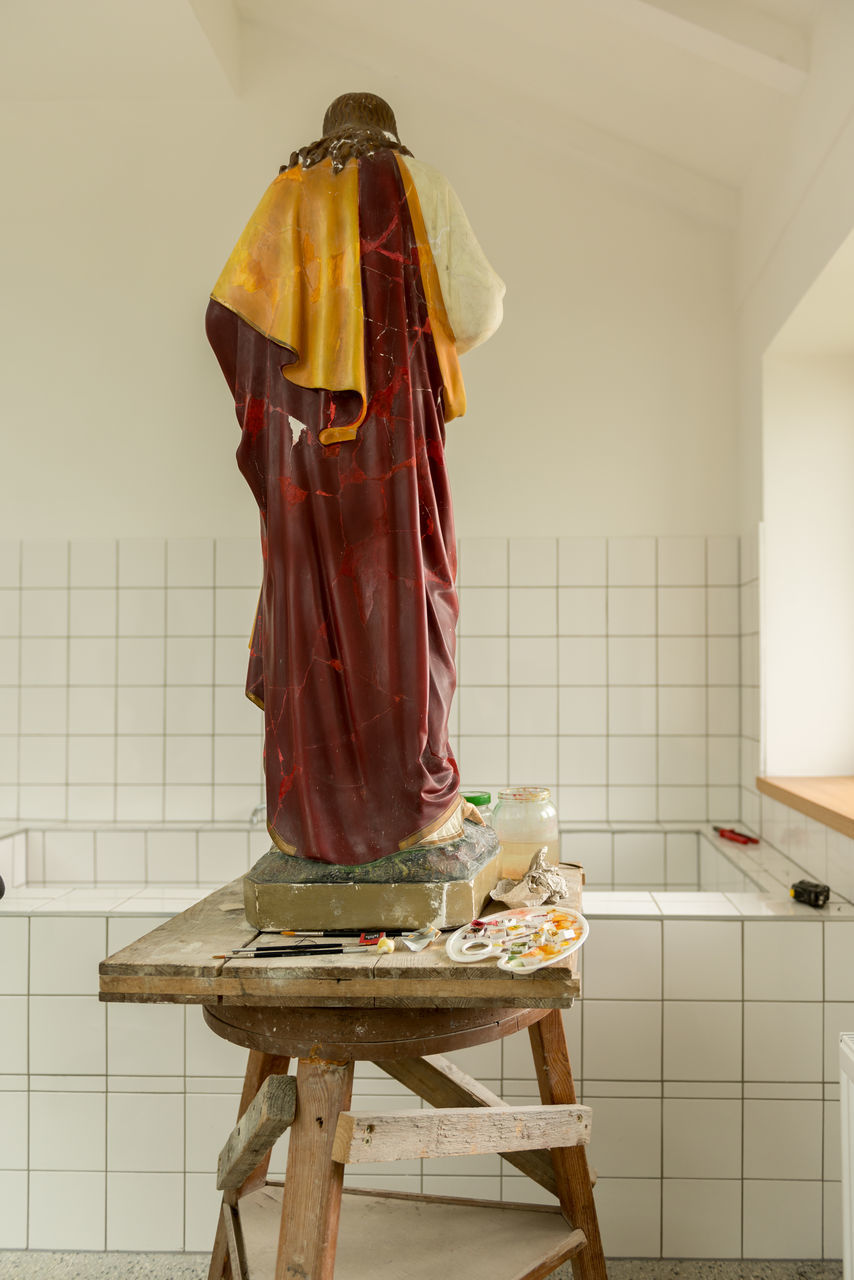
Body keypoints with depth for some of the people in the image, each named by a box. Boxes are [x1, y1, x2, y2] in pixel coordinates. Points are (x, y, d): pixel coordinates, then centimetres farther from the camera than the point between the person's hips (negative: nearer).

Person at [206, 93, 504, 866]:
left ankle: (306, 812, 5)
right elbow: (478, 303, 1)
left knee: (306, 604, 4)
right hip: (395, 425, -3)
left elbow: (229, 311, 7)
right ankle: (415, 802, -1)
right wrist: (441, 340, 21)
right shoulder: (417, 186, 10)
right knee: (404, 598, -1)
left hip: (301, 431, 3)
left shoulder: (287, 198, 17)